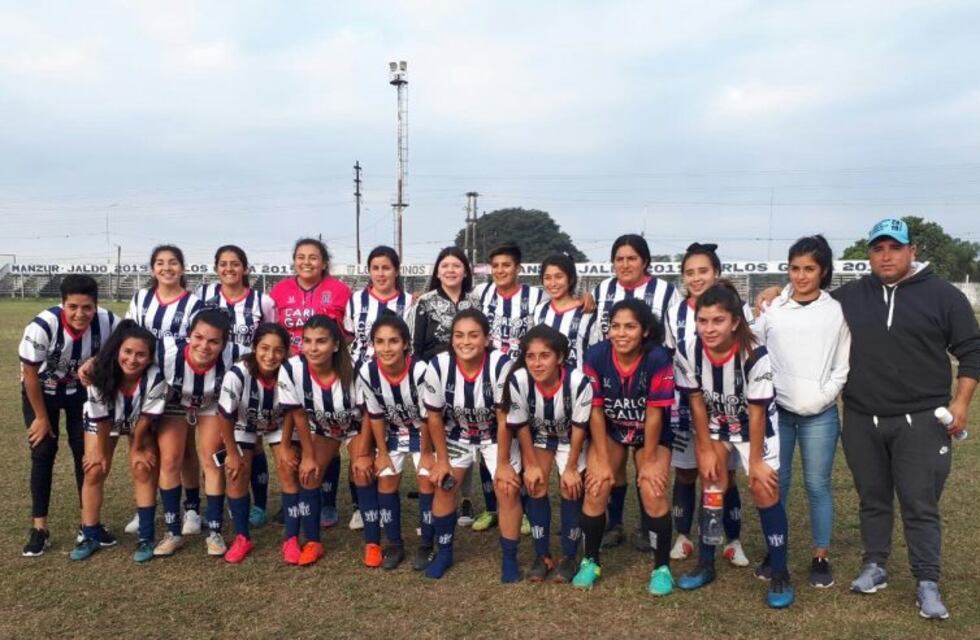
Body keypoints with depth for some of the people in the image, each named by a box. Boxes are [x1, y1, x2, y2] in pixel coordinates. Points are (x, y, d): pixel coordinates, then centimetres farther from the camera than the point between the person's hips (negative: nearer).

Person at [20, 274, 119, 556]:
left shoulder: (108, 323, -27)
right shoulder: (42, 326, -34)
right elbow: (30, 374, -19)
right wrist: (42, 417, -11)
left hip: (81, 390, 2)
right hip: (41, 391, -2)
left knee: (86, 451, 1)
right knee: (43, 453, -5)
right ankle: (39, 527, 6)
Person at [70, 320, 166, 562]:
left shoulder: (155, 379, -38)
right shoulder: (100, 375, -36)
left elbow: (145, 418, -23)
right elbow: (100, 419, -21)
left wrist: (137, 449, -11)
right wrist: (100, 451, -8)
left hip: (139, 423, -1)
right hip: (103, 422, 1)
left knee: (143, 470, -8)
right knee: (94, 471, -3)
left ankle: (146, 537, 1)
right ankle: (90, 536, 12)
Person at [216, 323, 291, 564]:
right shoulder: (237, 374, -35)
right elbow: (226, 417, -21)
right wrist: (232, 453, -12)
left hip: (279, 424, 0)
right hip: (244, 425, 0)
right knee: (236, 474, -11)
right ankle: (242, 537, 8)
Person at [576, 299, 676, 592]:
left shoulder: (658, 359, -29)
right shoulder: (596, 355, -22)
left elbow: (654, 413, -21)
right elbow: (595, 409, -14)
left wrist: (649, 460, -14)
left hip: (652, 435, -2)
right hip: (610, 431, 2)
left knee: (652, 494, -15)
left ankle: (662, 567, 7)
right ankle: (590, 561, 12)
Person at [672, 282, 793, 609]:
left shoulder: (755, 356, -33)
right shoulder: (687, 352, -25)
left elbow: (756, 412, -23)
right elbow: (697, 402, -11)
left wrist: (756, 461, -14)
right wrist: (706, 450, -5)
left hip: (755, 426, -3)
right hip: (715, 425, 3)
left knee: (764, 490, -7)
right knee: (712, 485, 2)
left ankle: (780, 575, 6)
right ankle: (705, 564, 16)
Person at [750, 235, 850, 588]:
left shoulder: (837, 311, 2)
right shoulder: (771, 308, 3)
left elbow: (843, 365, 4)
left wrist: (823, 396, -8)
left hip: (820, 414, -1)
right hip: (776, 410, 1)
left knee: (817, 485, 4)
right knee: (775, 483, 7)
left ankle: (821, 557, 18)